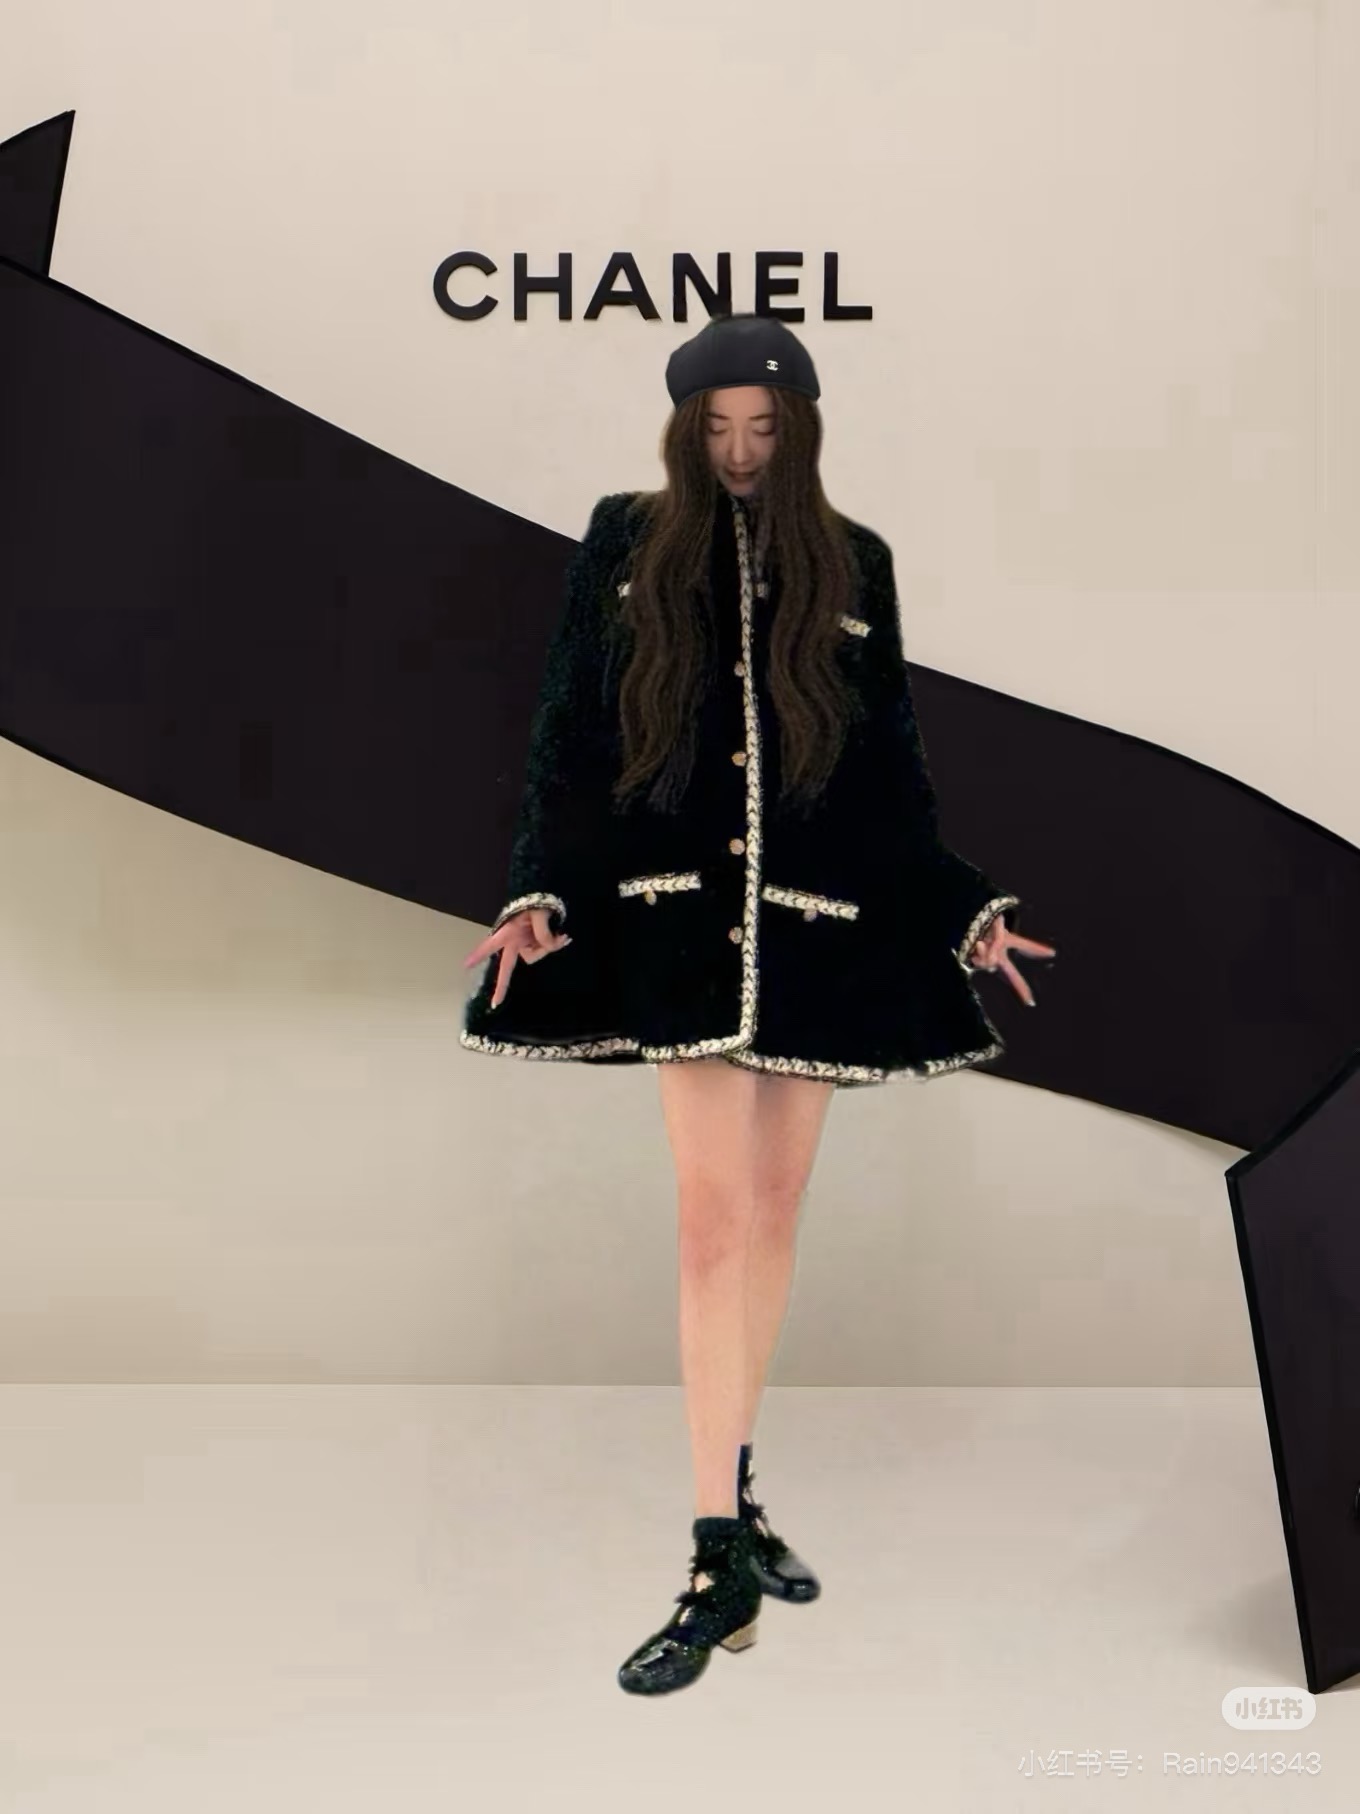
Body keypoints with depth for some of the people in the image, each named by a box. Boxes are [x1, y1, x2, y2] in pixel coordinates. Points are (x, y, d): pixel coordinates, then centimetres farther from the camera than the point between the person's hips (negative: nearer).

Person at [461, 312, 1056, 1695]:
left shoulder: (853, 564, 9)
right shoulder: (627, 545, 5)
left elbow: (893, 766, 12)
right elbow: (570, 736, 3)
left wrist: (964, 908, 7)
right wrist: (540, 890, -10)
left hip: (820, 922, 3)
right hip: (684, 916, -2)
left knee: (774, 1212, 10)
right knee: (716, 1219, -8)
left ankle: (734, 1487, 28)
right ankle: (721, 1559, 0)